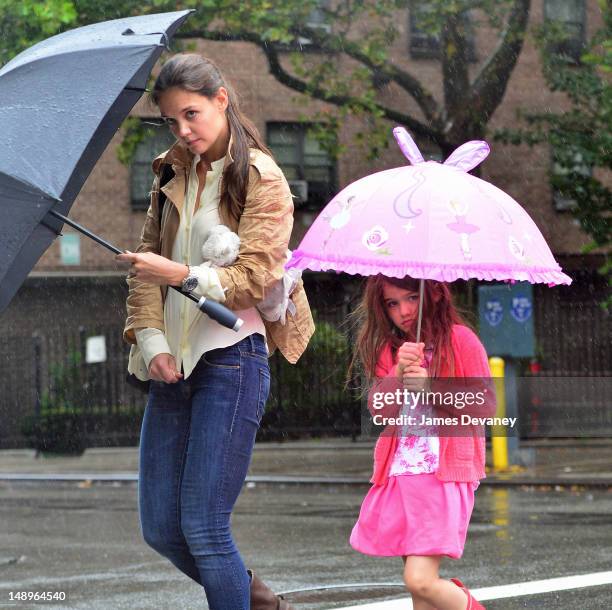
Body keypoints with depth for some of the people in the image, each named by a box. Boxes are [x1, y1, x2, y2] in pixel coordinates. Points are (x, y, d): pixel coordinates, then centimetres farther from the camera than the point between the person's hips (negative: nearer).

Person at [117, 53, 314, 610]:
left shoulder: (260, 178, -4)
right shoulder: (173, 175, 15)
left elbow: (255, 276, -11)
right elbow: (148, 261, 11)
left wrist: (182, 274, -24)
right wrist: (151, 338, -4)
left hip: (231, 359, -7)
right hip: (173, 364, 7)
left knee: (203, 527, -10)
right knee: (160, 527, 8)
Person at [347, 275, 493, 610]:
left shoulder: (460, 340, -1)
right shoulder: (389, 349, 14)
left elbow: (487, 406, -3)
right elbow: (379, 410, 1)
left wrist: (431, 389, -14)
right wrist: (399, 372, -16)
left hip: (445, 475, -5)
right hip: (400, 474, 5)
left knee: (419, 580, -16)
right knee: (417, 581, 4)